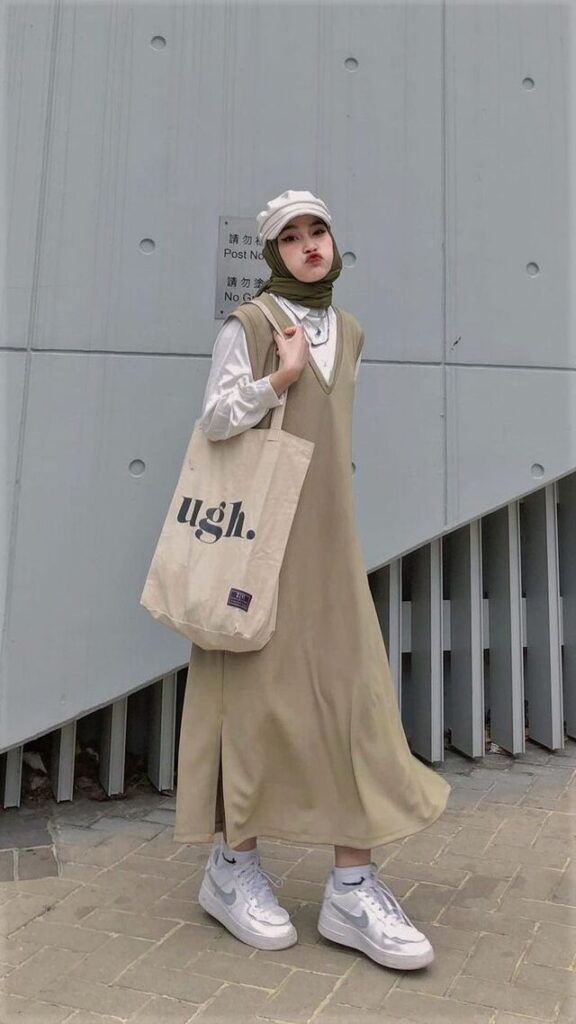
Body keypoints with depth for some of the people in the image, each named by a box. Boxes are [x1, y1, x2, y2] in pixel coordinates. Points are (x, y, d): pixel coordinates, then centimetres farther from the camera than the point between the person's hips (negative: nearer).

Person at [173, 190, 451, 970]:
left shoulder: (349, 332, 16)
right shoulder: (247, 325, -1)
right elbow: (216, 419, -12)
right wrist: (283, 374, -13)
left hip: (327, 537, 6)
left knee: (355, 693, -2)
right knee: (257, 689, -1)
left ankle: (353, 887, 5)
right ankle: (232, 866, 17)